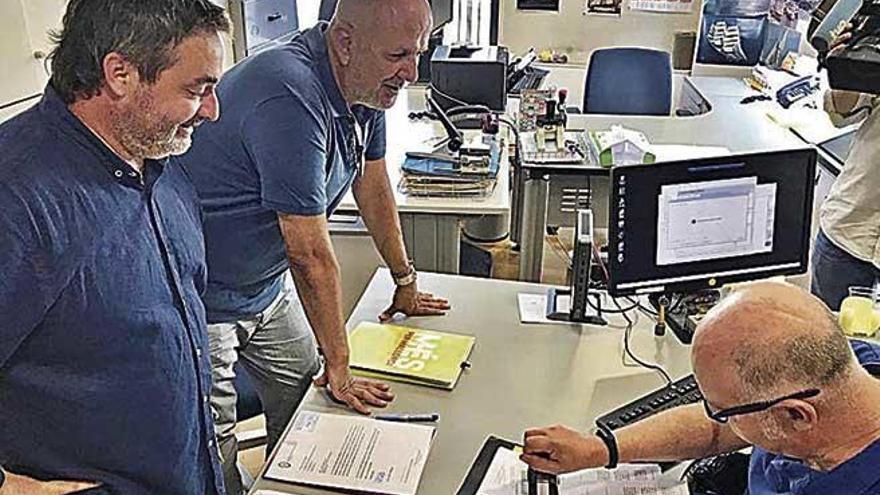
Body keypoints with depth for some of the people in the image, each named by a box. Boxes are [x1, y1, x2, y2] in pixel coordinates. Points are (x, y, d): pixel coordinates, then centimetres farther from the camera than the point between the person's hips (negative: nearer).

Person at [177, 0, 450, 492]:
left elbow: (374, 186, 8)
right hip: (201, 299, -8)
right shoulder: (291, 99, -34)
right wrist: (339, 367, -19)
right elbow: (311, 254, -29)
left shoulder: (367, 84, -5)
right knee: (215, 455, 2)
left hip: (268, 283, 9)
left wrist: (406, 282, 16)